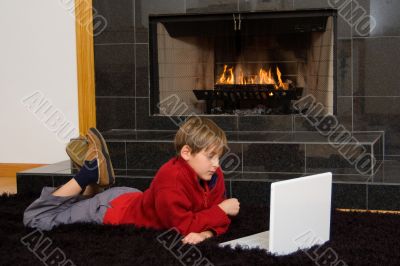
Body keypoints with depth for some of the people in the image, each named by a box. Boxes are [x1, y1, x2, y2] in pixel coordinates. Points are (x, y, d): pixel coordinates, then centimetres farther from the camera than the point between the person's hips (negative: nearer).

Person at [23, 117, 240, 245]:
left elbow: (216, 215, -13)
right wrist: (221, 210, -32)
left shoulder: (214, 176, -15)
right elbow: (184, 226, -38)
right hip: (113, 207, -8)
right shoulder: (172, 178, -39)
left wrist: (206, 232, -35)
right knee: (35, 219, -3)